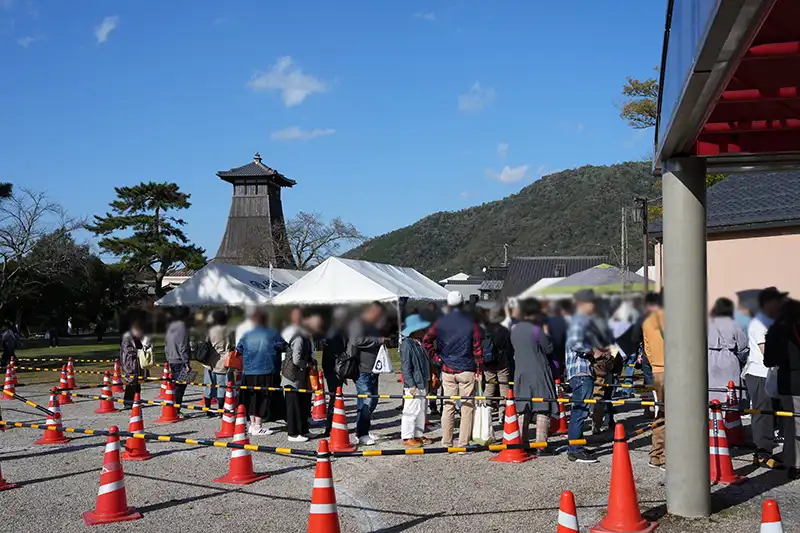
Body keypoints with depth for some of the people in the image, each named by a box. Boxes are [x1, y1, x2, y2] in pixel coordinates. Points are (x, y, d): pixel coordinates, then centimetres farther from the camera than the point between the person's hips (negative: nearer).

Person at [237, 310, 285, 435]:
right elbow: (283, 347, -3)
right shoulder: (272, 334, -4)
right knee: (263, 400, 2)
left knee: (252, 400, 14)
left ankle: (253, 424, 21)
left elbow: (238, 350, 8)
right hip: (267, 372, -4)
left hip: (249, 372, 4)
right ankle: (257, 427, 1)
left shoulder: (246, 335, 4)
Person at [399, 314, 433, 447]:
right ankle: (407, 437, 4)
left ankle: (418, 435, 24)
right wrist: (411, 385, -20)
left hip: (422, 384, 10)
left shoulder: (419, 344, 14)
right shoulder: (407, 344, -15)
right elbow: (405, 367, -17)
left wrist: (428, 378, 22)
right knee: (411, 411, -4)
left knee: (421, 410, 15)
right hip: (413, 385, -10)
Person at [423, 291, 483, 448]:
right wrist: (479, 370, -1)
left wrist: (437, 358, 2)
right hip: (467, 370, -2)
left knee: (448, 406, 9)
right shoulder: (471, 323, -4)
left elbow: (426, 341, -5)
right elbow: (477, 347, -6)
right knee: (467, 407, 3)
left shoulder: (441, 322, 2)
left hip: (447, 370, 2)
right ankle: (464, 444, 2)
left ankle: (446, 443, 11)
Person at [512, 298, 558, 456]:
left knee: (524, 410, 15)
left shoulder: (514, 329, 6)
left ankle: (522, 442, 19)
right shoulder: (536, 330, -15)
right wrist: (546, 334, 7)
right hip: (539, 373, -6)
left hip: (520, 373, 7)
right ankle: (540, 446, -4)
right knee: (542, 409, -2)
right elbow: (549, 349, -7)